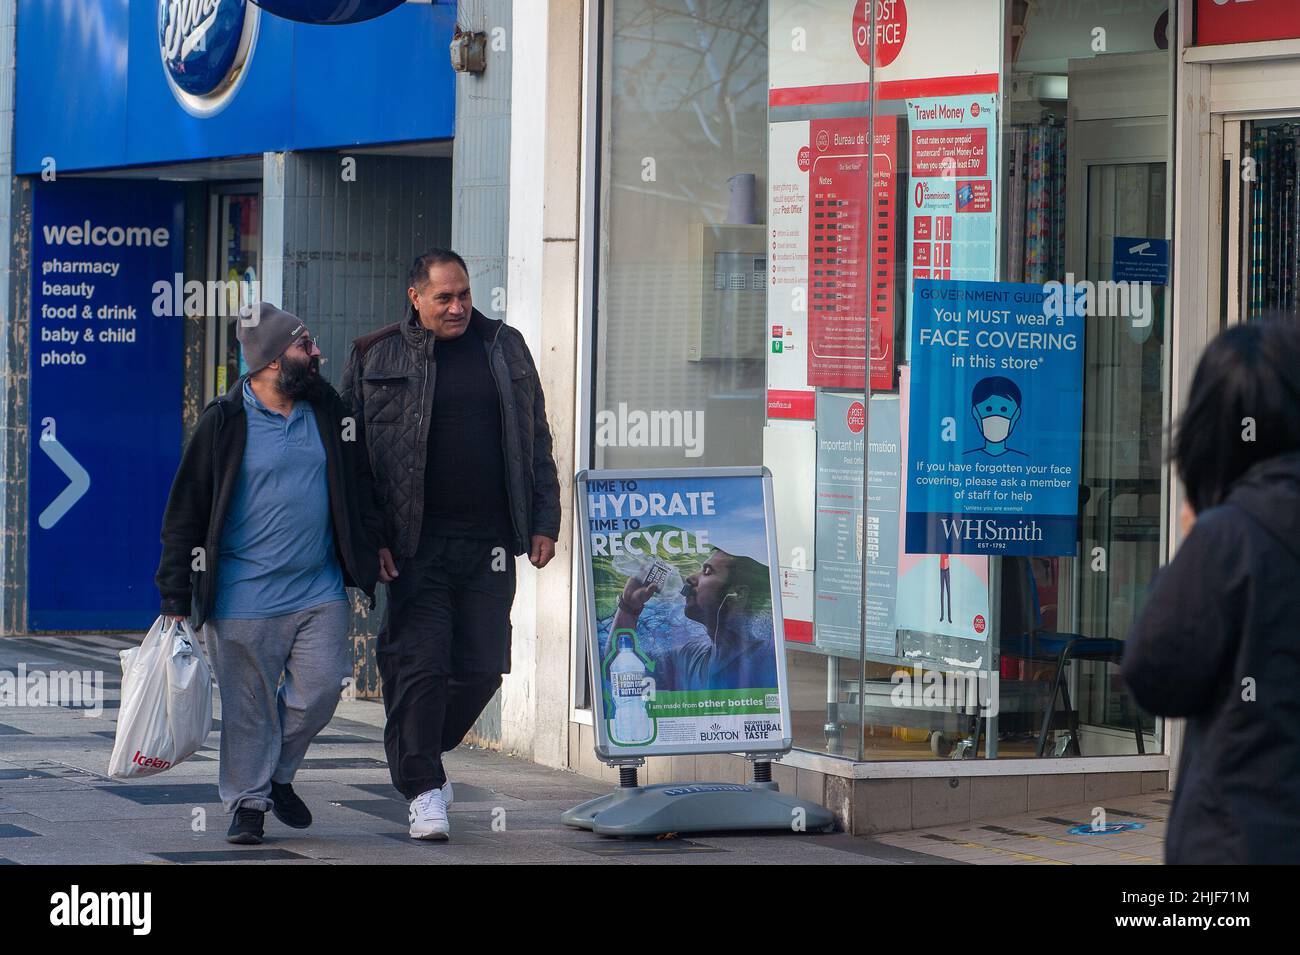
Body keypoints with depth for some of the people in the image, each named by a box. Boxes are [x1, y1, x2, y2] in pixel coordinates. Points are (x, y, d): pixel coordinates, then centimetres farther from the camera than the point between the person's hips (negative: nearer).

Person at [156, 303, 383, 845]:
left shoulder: (327, 412, 9)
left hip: (319, 591, 4)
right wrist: (176, 596, -4)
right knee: (248, 704, 1)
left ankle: (279, 774, 21)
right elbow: (186, 511, -2)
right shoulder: (225, 423, -5)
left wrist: (371, 549, 16)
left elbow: (358, 490, 22)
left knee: (321, 689, -3)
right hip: (246, 594, -4)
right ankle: (247, 803, 16)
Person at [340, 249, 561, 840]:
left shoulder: (505, 349, 12)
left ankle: (423, 753, 26)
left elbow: (535, 441, 16)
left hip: (489, 543, 3)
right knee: (420, 664, -8)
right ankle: (422, 789, 2)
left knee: (482, 667, 3)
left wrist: (543, 523, 9)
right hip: (415, 546, -3)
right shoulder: (376, 358, 2)